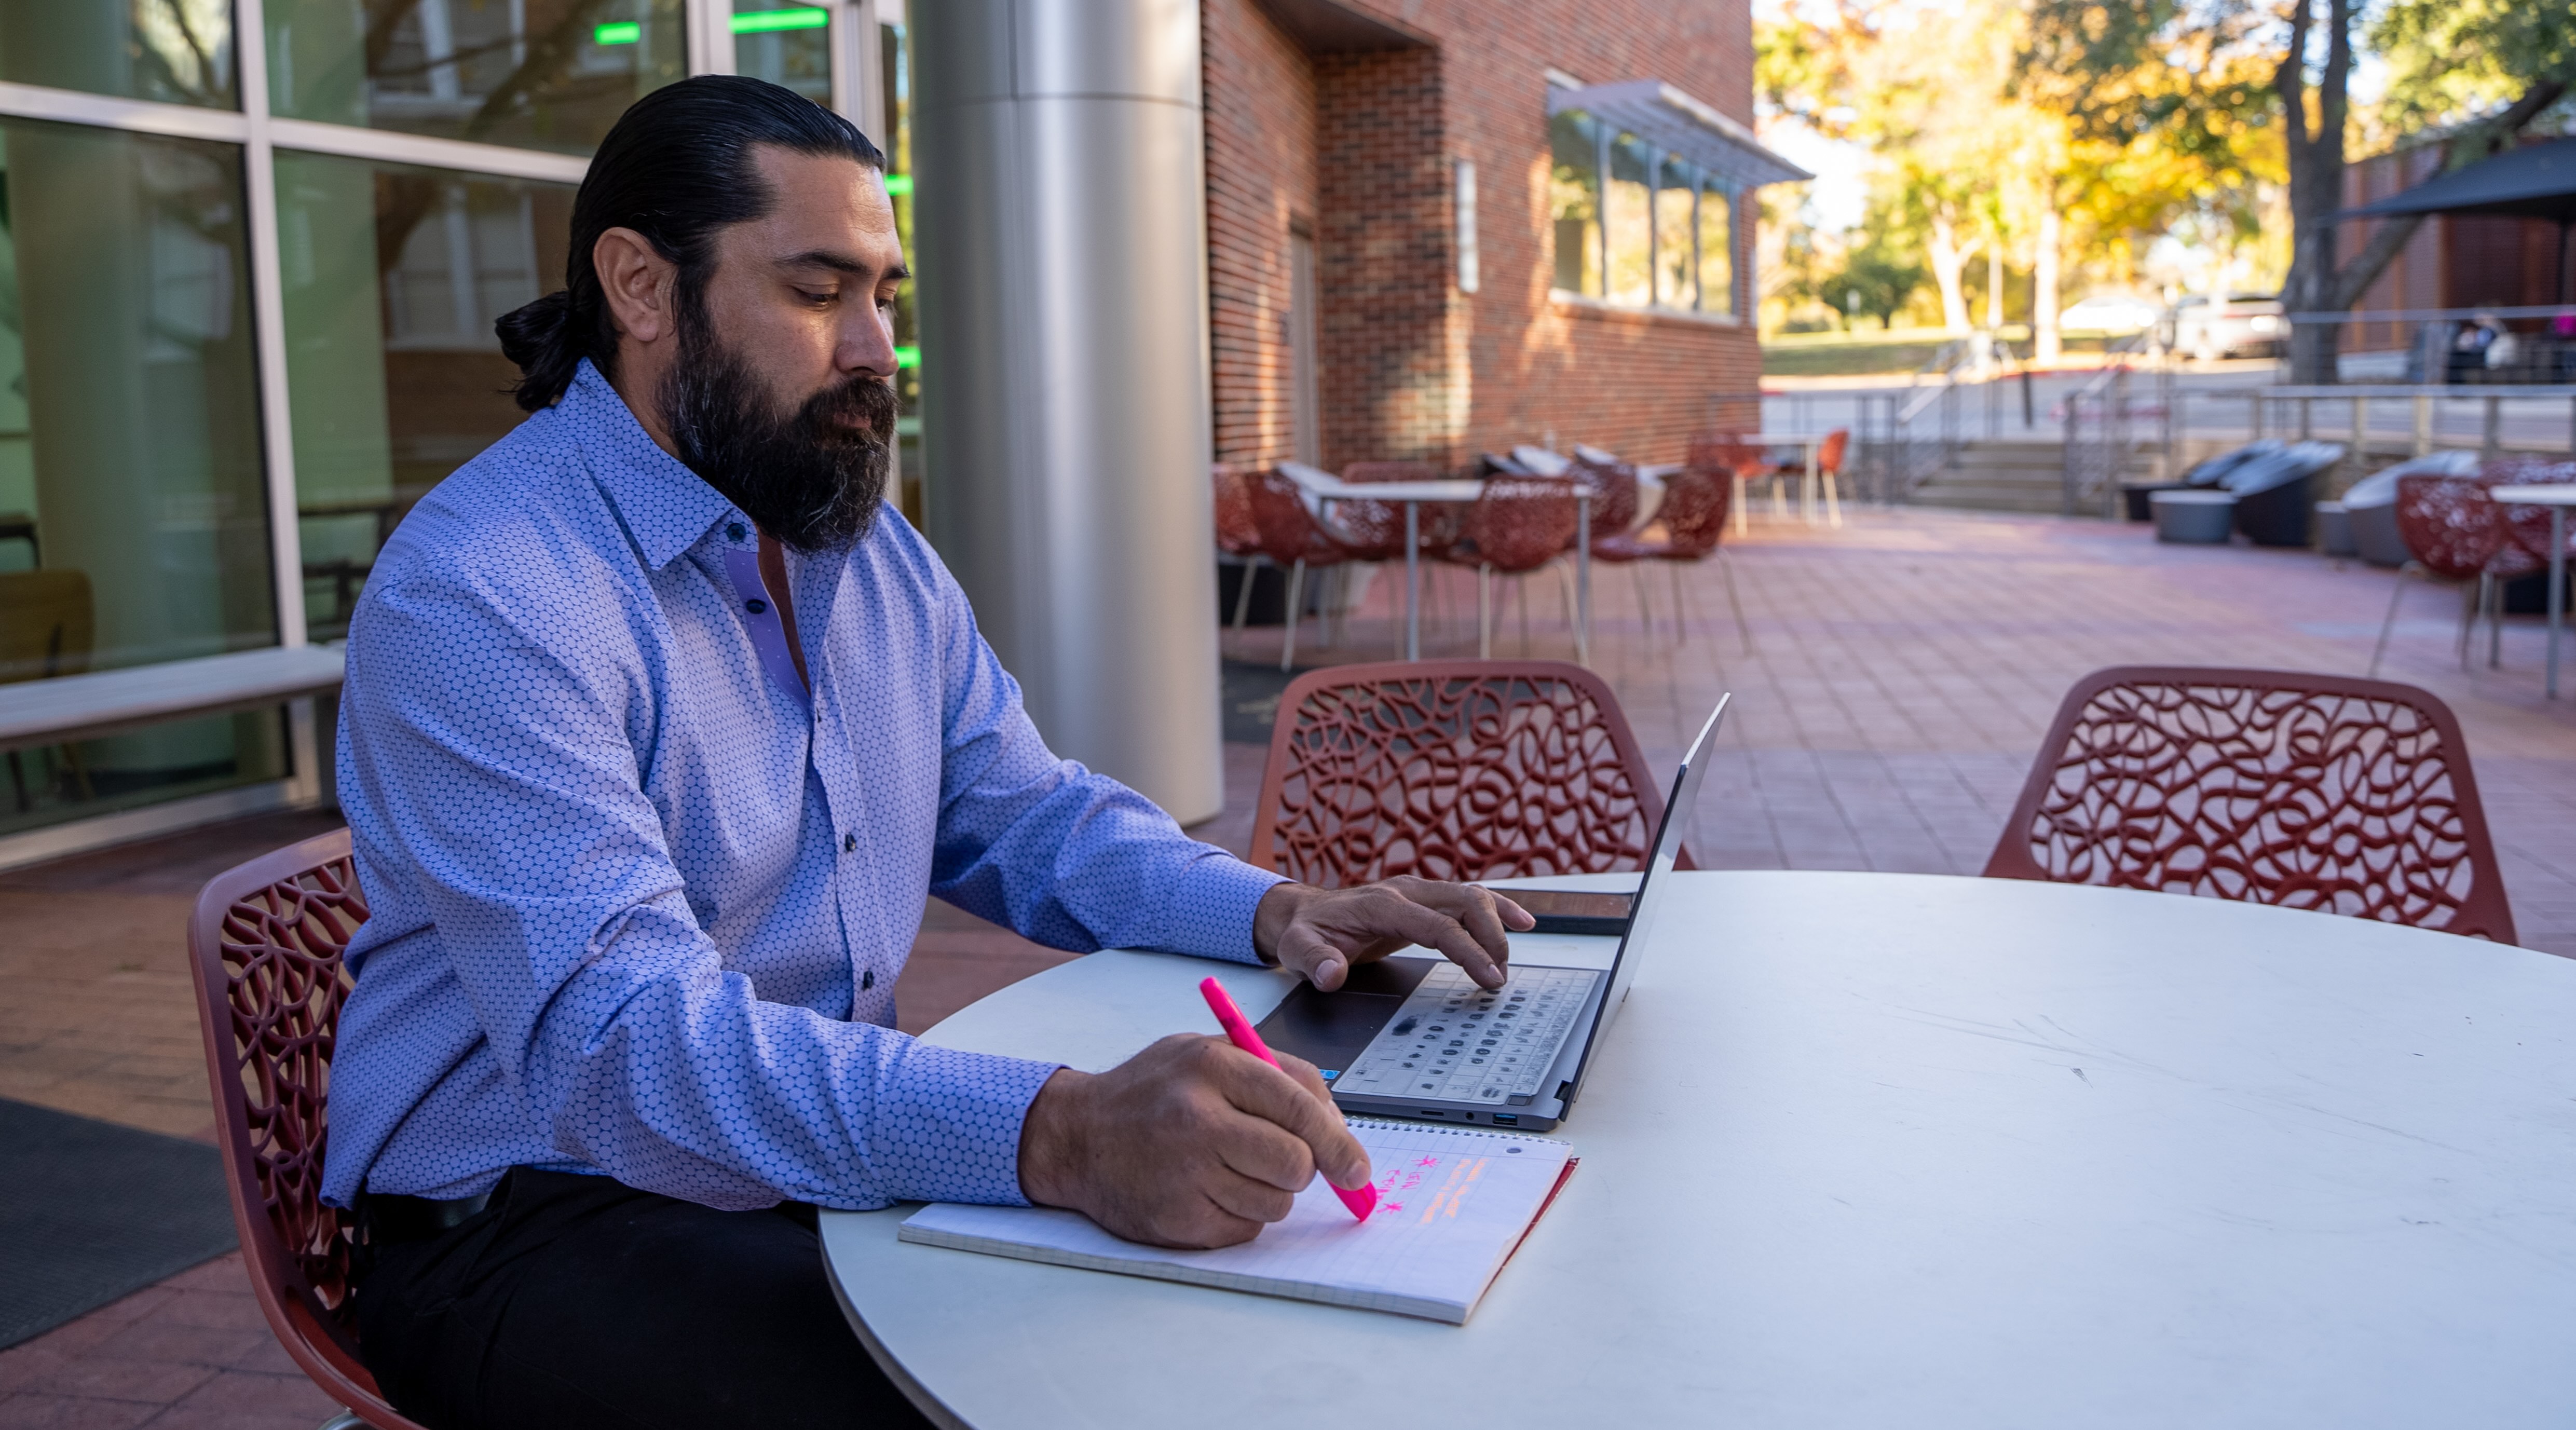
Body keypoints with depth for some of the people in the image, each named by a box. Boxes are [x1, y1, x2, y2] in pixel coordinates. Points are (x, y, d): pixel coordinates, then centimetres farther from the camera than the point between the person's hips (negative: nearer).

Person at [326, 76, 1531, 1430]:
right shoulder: (478, 596, -20)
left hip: (841, 1158, 7)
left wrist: (1272, 911, -5)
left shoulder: (874, 552, 9)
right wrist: (1058, 1132, -45)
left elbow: (1026, 817, 15)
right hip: (539, 1227, -7)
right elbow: (618, 1047, -31)